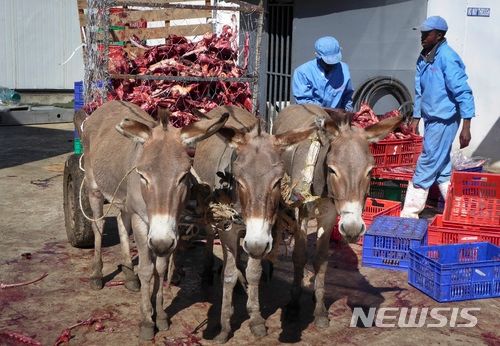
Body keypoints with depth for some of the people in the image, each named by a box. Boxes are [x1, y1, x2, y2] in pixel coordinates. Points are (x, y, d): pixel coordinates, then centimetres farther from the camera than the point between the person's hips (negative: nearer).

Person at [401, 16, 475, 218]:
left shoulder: (447, 58, -17)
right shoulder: (424, 58, 8)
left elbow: (463, 93, -18)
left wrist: (466, 127, -21)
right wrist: (416, 118, 17)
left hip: (444, 120, -9)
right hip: (431, 118, 9)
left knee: (427, 165, -3)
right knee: (442, 166, 14)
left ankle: (409, 213, 4)